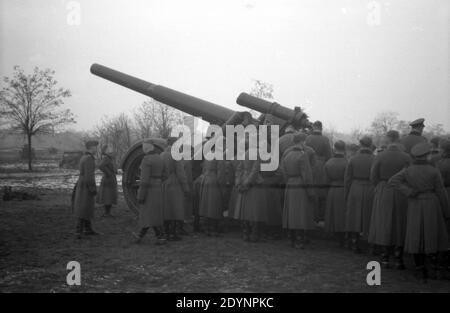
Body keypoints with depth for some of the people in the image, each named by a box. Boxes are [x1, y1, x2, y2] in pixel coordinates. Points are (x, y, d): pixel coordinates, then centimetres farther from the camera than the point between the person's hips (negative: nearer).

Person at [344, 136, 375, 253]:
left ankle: (354, 244, 11)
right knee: (369, 220, 8)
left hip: (355, 192, 1)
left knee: (355, 218, 8)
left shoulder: (353, 160, -3)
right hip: (370, 192, -1)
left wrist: (346, 196, 7)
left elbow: (347, 179, -1)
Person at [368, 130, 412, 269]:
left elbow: (373, 177, -4)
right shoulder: (406, 157, -7)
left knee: (384, 225, 7)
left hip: (383, 194, 0)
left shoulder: (380, 156, -6)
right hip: (401, 194, 0)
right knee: (399, 226, 7)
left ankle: (385, 259, 9)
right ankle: (398, 260, 7)